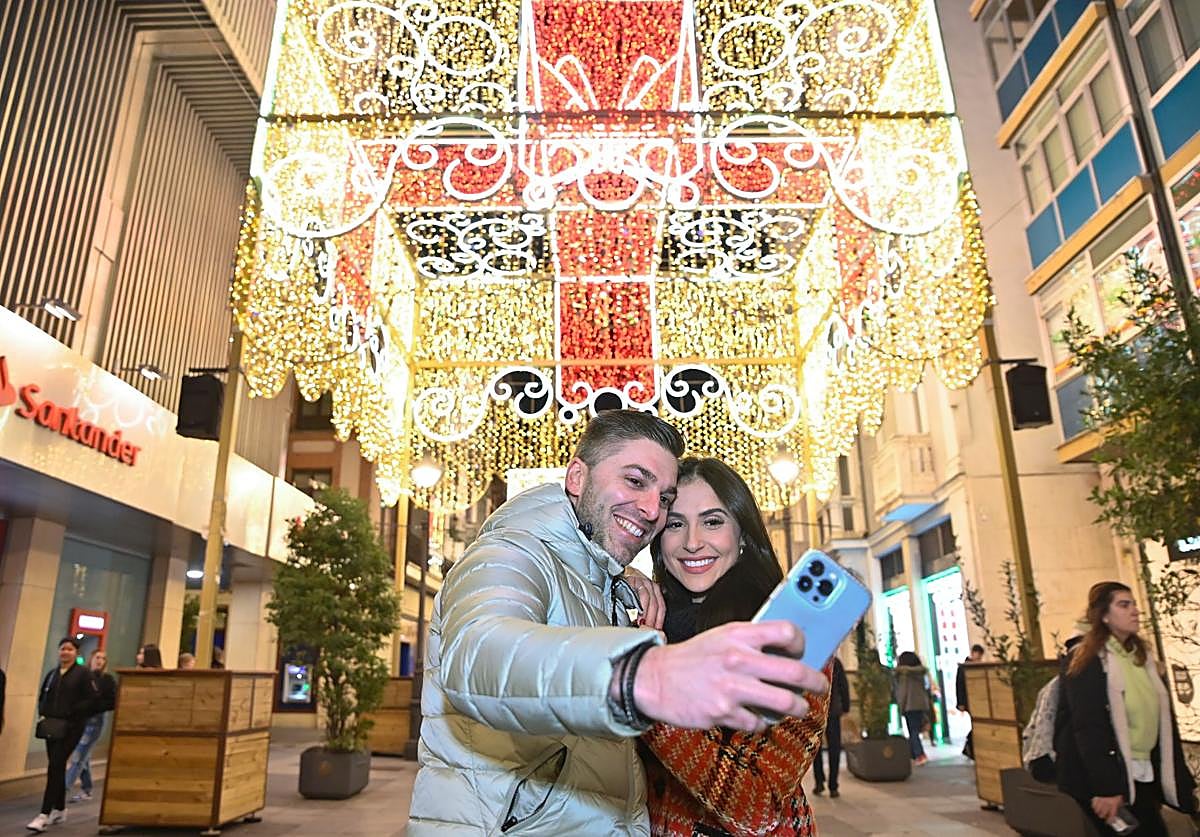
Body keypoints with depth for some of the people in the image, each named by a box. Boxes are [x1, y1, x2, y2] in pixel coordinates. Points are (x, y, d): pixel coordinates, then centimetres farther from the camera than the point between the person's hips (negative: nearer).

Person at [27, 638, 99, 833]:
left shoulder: (83, 674, -5)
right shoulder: (52, 674, 13)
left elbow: (93, 699, -11)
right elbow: (42, 697, 21)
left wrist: (72, 714, -16)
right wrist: (43, 714, 4)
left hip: (70, 728, -6)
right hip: (52, 727, 6)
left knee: (55, 767, -11)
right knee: (57, 768, 13)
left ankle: (45, 814, -9)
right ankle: (60, 810, 27)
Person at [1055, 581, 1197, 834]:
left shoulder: (1142, 656, 14)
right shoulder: (1085, 661, -10)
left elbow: (1164, 721, 14)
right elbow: (1088, 728, -16)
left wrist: (1182, 780, 12)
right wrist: (1104, 787, -21)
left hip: (1144, 776, 7)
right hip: (1107, 778, -7)